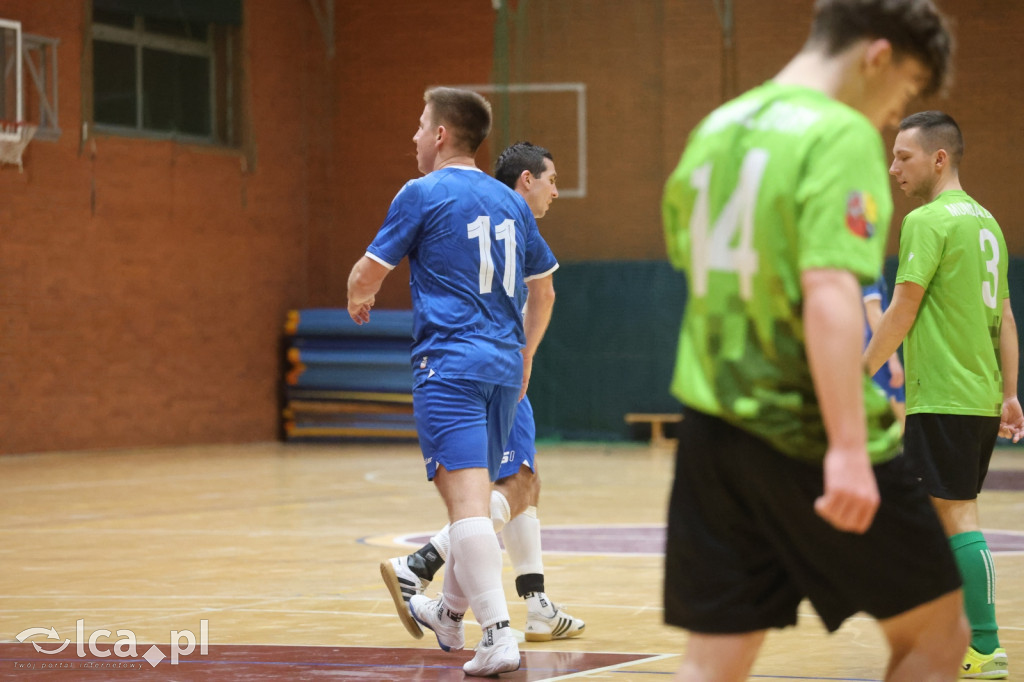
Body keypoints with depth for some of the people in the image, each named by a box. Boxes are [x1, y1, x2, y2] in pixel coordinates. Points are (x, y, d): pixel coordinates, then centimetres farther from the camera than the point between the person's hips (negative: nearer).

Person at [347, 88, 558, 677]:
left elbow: (367, 275, -1)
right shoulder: (510, 202, 15)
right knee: (476, 496, 20)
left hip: (450, 364, -7)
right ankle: (451, 615, 38)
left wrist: (360, 298, 21)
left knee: (467, 499, -14)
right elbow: (544, 289, 23)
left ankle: (499, 634, -25)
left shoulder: (424, 194, -5)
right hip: (504, 366, 7)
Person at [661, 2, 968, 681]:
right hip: (809, 433, -7)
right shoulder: (843, 136, -12)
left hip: (711, 429, 7)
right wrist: (848, 448, -27)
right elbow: (830, 291, -23)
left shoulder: (715, 130, 13)